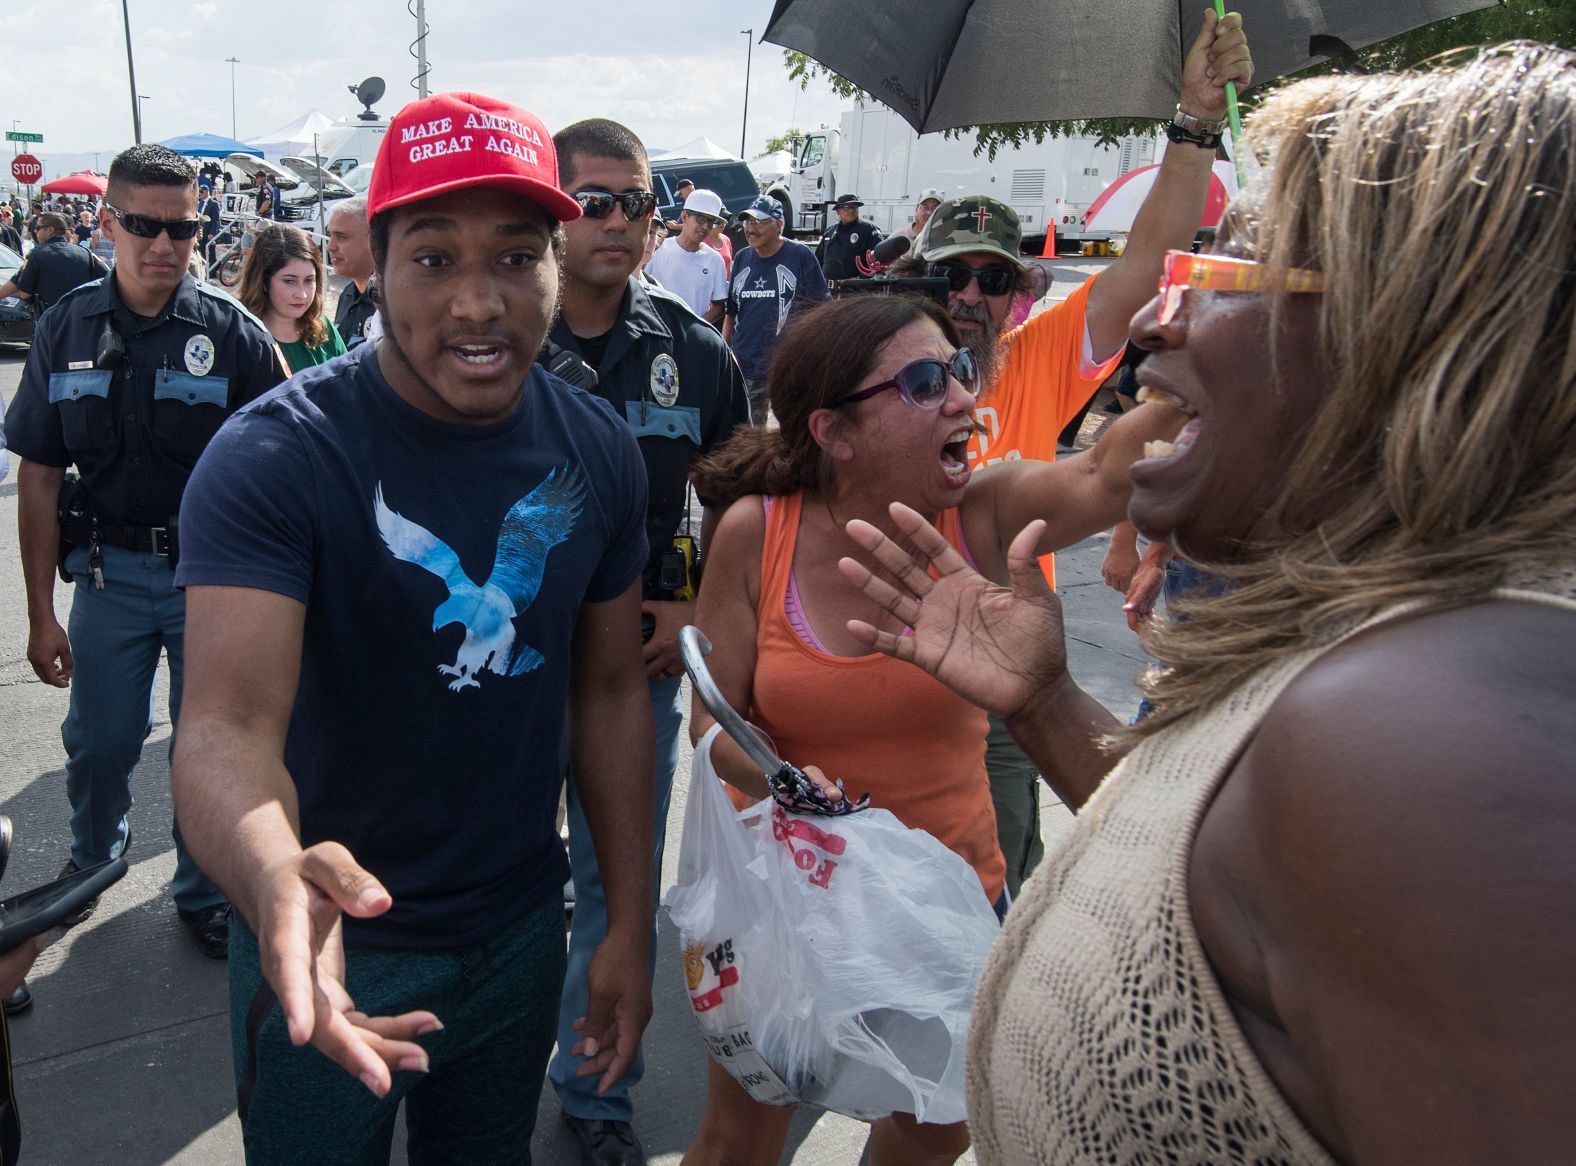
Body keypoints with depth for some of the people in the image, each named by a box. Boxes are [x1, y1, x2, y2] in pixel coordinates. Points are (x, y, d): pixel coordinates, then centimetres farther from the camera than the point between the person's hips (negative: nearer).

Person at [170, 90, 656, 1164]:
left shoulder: (598, 451, -7)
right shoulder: (274, 458, -21)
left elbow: (610, 692, 1)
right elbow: (229, 722, -31)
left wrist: (631, 927, 1)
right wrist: (277, 878, -53)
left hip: (521, 925, 4)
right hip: (334, 950, -3)